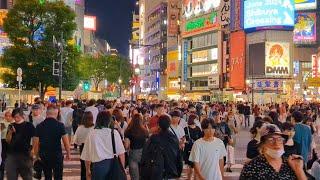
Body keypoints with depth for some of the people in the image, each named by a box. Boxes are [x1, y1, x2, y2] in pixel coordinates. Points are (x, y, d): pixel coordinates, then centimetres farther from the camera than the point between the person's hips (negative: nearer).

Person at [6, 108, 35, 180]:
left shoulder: (29, 126, -3)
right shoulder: (11, 126, 8)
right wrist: (10, 132, -11)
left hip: (25, 154, -3)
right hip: (12, 154, 3)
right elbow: (8, 141, 7)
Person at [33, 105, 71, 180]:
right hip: (57, 154, -3)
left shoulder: (39, 126, -2)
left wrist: (37, 156, 11)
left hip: (44, 155, 3)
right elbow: (66, 142, -8)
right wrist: (68, 154, 5)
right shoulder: (60, 125, -9)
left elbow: (36, 143, 0)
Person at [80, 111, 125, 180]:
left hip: (98, 165, 0)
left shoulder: (91, 134, -2)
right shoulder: (114, 133, -3)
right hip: (113, 164, 0)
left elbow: (87, 156, 4)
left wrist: (88, 171, 16)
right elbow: (121, 154, -3)